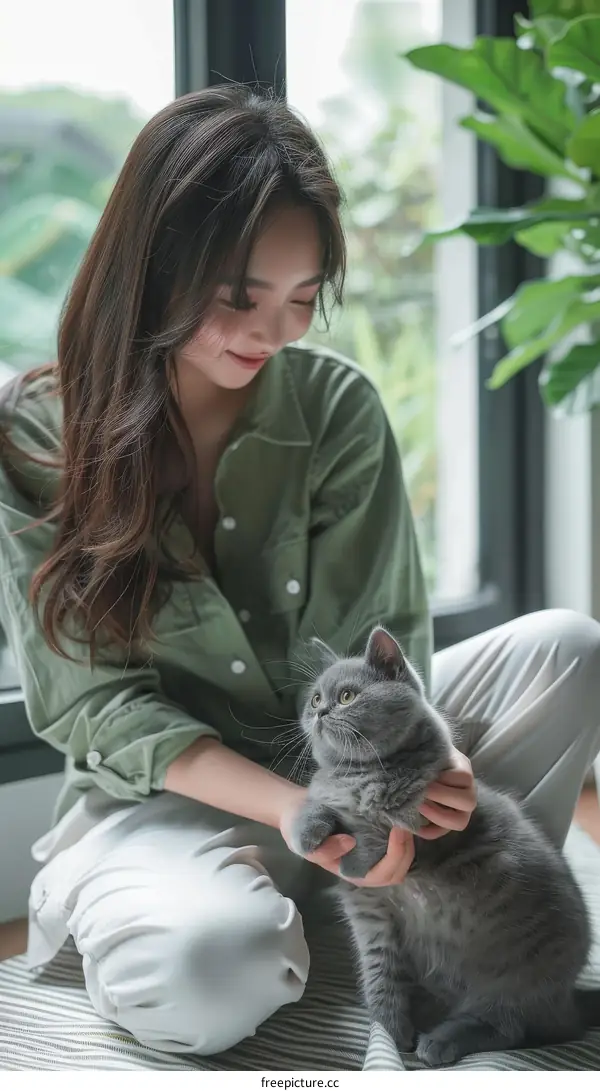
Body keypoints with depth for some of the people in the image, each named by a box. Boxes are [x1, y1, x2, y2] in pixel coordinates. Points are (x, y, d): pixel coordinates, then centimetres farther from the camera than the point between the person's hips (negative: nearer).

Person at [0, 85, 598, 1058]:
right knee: (210, 969, -37)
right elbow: (89, 698, -14)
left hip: (332, 757, 3)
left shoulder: (337, 406, -7)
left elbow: (371, 644, -9)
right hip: (163, 800, -3)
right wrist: (290, 805, -28)